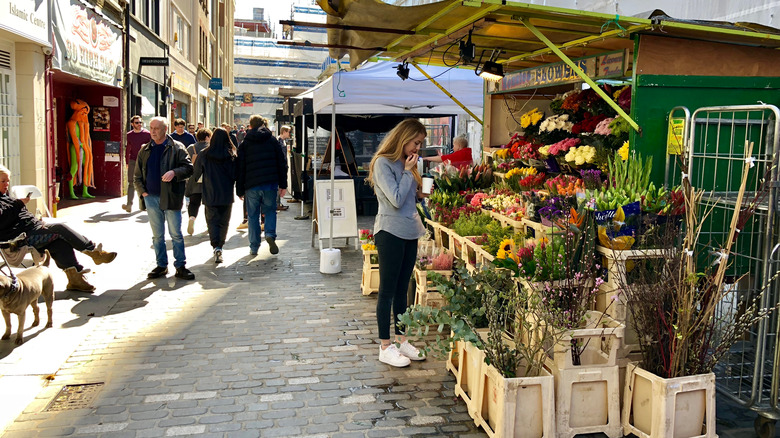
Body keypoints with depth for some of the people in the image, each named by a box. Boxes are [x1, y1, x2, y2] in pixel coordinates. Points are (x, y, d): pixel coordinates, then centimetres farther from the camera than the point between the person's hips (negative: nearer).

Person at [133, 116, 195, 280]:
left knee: (176, 234, 0)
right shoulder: (145, 150, 12)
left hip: (170, 197, -4)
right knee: (157, 235, 10)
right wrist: (143, 191, 2)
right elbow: (137, 175, 16)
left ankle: (180, 266, 7)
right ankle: (161, 265, 19)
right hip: (151, 198, 4)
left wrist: (174, 172, -22)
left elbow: (188, 168, -5)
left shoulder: (176, 148, 0)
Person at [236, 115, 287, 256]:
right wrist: (283, 184, 9)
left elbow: (239, 168, 5)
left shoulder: (244, 144, 7)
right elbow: (282, 163, 5)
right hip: (270, 183, 0)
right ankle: (270, 234, -11)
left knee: (253, 216, 9)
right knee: (270, 211, 15)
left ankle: (254, 247, 10)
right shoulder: (272, 141, 8)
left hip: (251, 186, 0)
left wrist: (240, 190, 9)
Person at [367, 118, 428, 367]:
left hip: (409, 232, 8)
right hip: (391, 232, -8)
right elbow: (396, 200, -19)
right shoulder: (383, 163, -12)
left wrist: (420, 194, 6)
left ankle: (401, 341, 24)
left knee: (402, 290, 14)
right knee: (387, 291, 1)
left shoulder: (405, 162, 13)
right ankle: (385, 348, 10)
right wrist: (408, 171, -13)